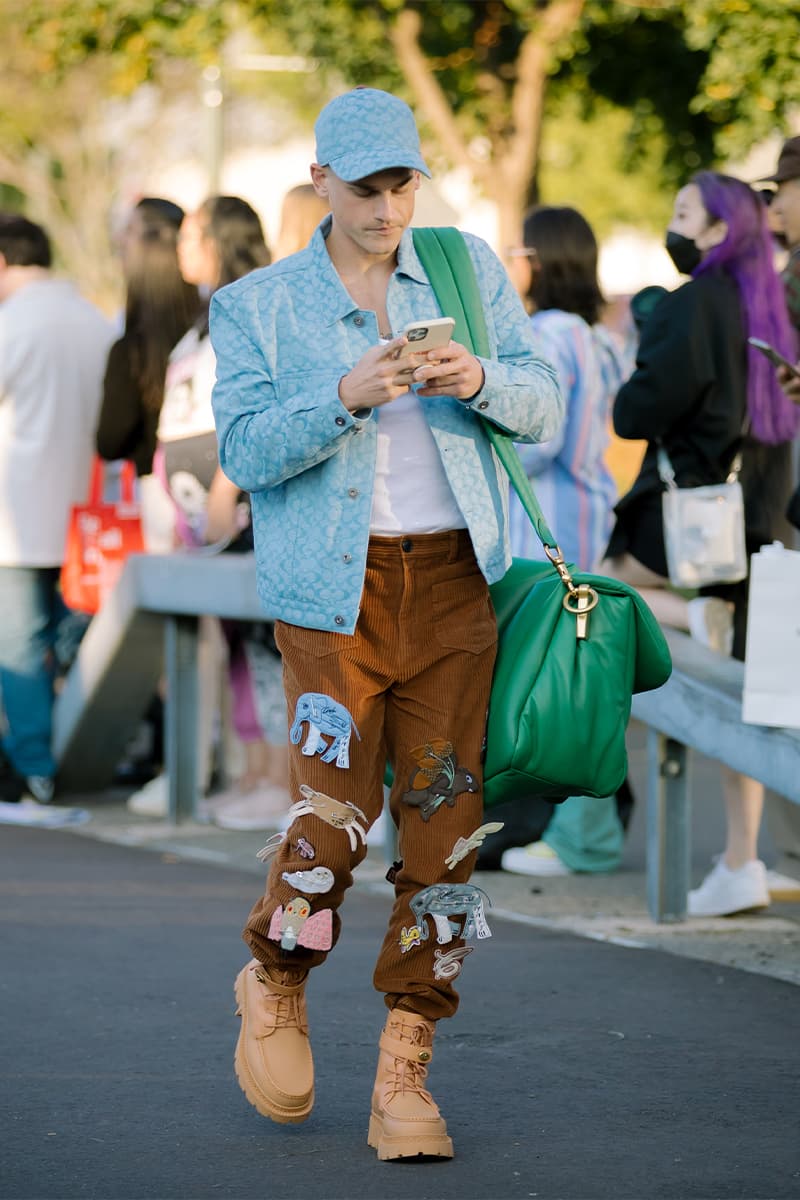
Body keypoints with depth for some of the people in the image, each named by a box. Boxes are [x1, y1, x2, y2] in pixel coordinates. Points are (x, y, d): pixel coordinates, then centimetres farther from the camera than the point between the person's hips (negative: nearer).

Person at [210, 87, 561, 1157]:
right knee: (333, 817, -14)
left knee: (445, 825, -2)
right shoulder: (257, 306, 5)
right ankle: (275, 986, 17)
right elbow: (243, 449, -5)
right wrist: (344, 395, -21)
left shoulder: (469, 269, 12)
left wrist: (479, 380, -14)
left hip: (453, 583, 3)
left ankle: (404, 1076, 7)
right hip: (335, 589, -2)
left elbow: (542, 406, 8)